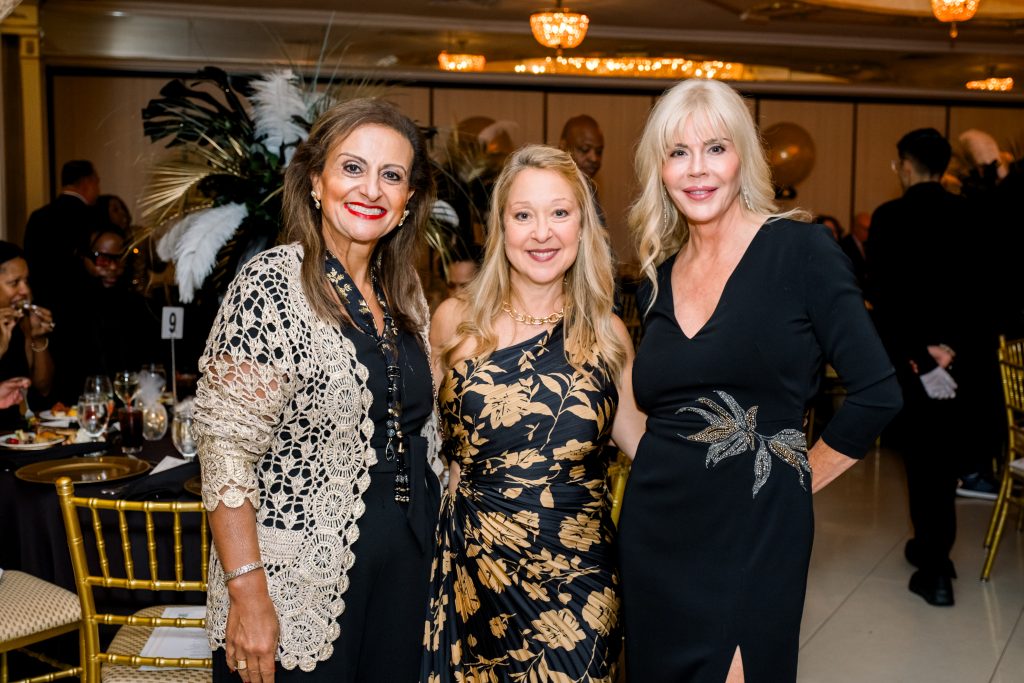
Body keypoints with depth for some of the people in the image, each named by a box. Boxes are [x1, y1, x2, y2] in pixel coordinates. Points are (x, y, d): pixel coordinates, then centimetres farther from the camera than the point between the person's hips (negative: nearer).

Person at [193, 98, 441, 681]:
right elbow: (226, 449, -18)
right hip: (300, 584, -6)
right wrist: (247, 596, -21)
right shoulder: (273, 284, -16)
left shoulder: (406, 292, 4)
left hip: (405, 570, 7)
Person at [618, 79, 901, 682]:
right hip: (655, 530, 5)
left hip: (757, 531, -4)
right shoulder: (657, 279, 6)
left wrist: (797, 476, -1)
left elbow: (877, 394, -11)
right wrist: (671, 473, 8)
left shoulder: (802, 251, -9)